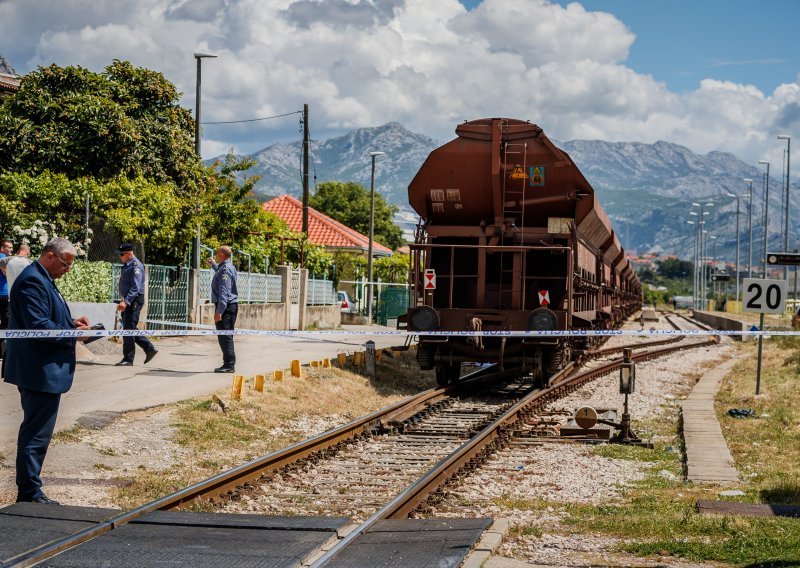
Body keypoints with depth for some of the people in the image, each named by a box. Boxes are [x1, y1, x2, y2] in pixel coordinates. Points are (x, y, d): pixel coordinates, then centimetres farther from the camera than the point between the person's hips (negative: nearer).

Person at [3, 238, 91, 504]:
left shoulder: (43, 280, 16)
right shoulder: (32, 281, -18)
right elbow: (38, 326, -25)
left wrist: (71, 322, 10)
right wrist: (73, 335, -16)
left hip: (42, 370, 12)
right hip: (41, 372, -12)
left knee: (34, 430, 17)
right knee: (37, 433, -6)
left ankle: (28, 490, 25)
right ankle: (30, 493, -1)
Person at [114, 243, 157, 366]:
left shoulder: (135, 266, -16)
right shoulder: (127, 265, 14)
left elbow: (136, 288, -24)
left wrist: (126, 301, -32)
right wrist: (124, 301, 20)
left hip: (134, 300, -10)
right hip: (129, 301, 10)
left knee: (129, 329, -7)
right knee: (131, 329, 13)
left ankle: (128, 359, -2)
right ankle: (149, 349, 20)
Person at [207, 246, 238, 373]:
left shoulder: (226, 269, -16)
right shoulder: (225, 267, 15)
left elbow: (224, 292, -23)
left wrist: (219, 311, -27)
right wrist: (213, 265, 53)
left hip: (226, 306, -11)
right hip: (230, 305, 11)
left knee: (225, 337, -10)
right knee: (224, 337, 15)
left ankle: (229, 365, -10)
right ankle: (228, 364, 20)